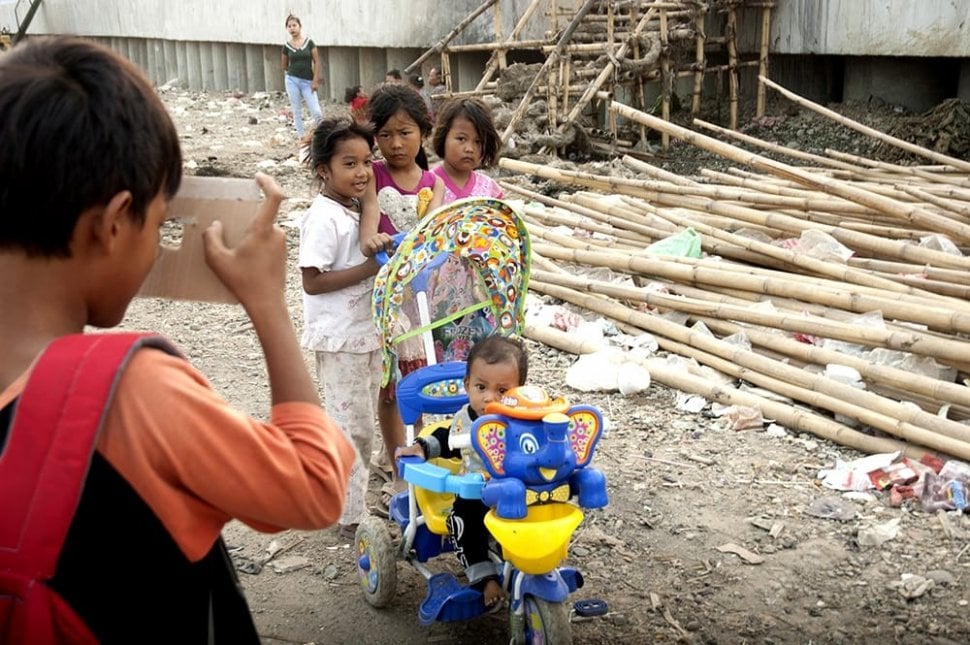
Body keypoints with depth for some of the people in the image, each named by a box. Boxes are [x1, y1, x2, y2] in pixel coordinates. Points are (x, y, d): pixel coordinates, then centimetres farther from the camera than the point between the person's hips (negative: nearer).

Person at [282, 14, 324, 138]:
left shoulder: (309, 42, -1)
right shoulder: (287, 46, 2)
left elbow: (316, 62, -1)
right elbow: (285, 66, 14)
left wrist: (315, 80, -6)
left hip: (307, 82, -1)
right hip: (292, 81, 1)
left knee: (316, 112, -9)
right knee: (297, 111, 4)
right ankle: (301, 136, 12)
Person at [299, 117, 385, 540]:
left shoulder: (359, 209, 8)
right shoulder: (323, 218, -19)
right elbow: (312, 281, -23)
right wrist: (371, 268, -25)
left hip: (367, 331, 9)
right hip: (339, 340, -9)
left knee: (363, 425, 17)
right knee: (352, 428, 0)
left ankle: (351, 501, 32)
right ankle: (352, 517, 12)